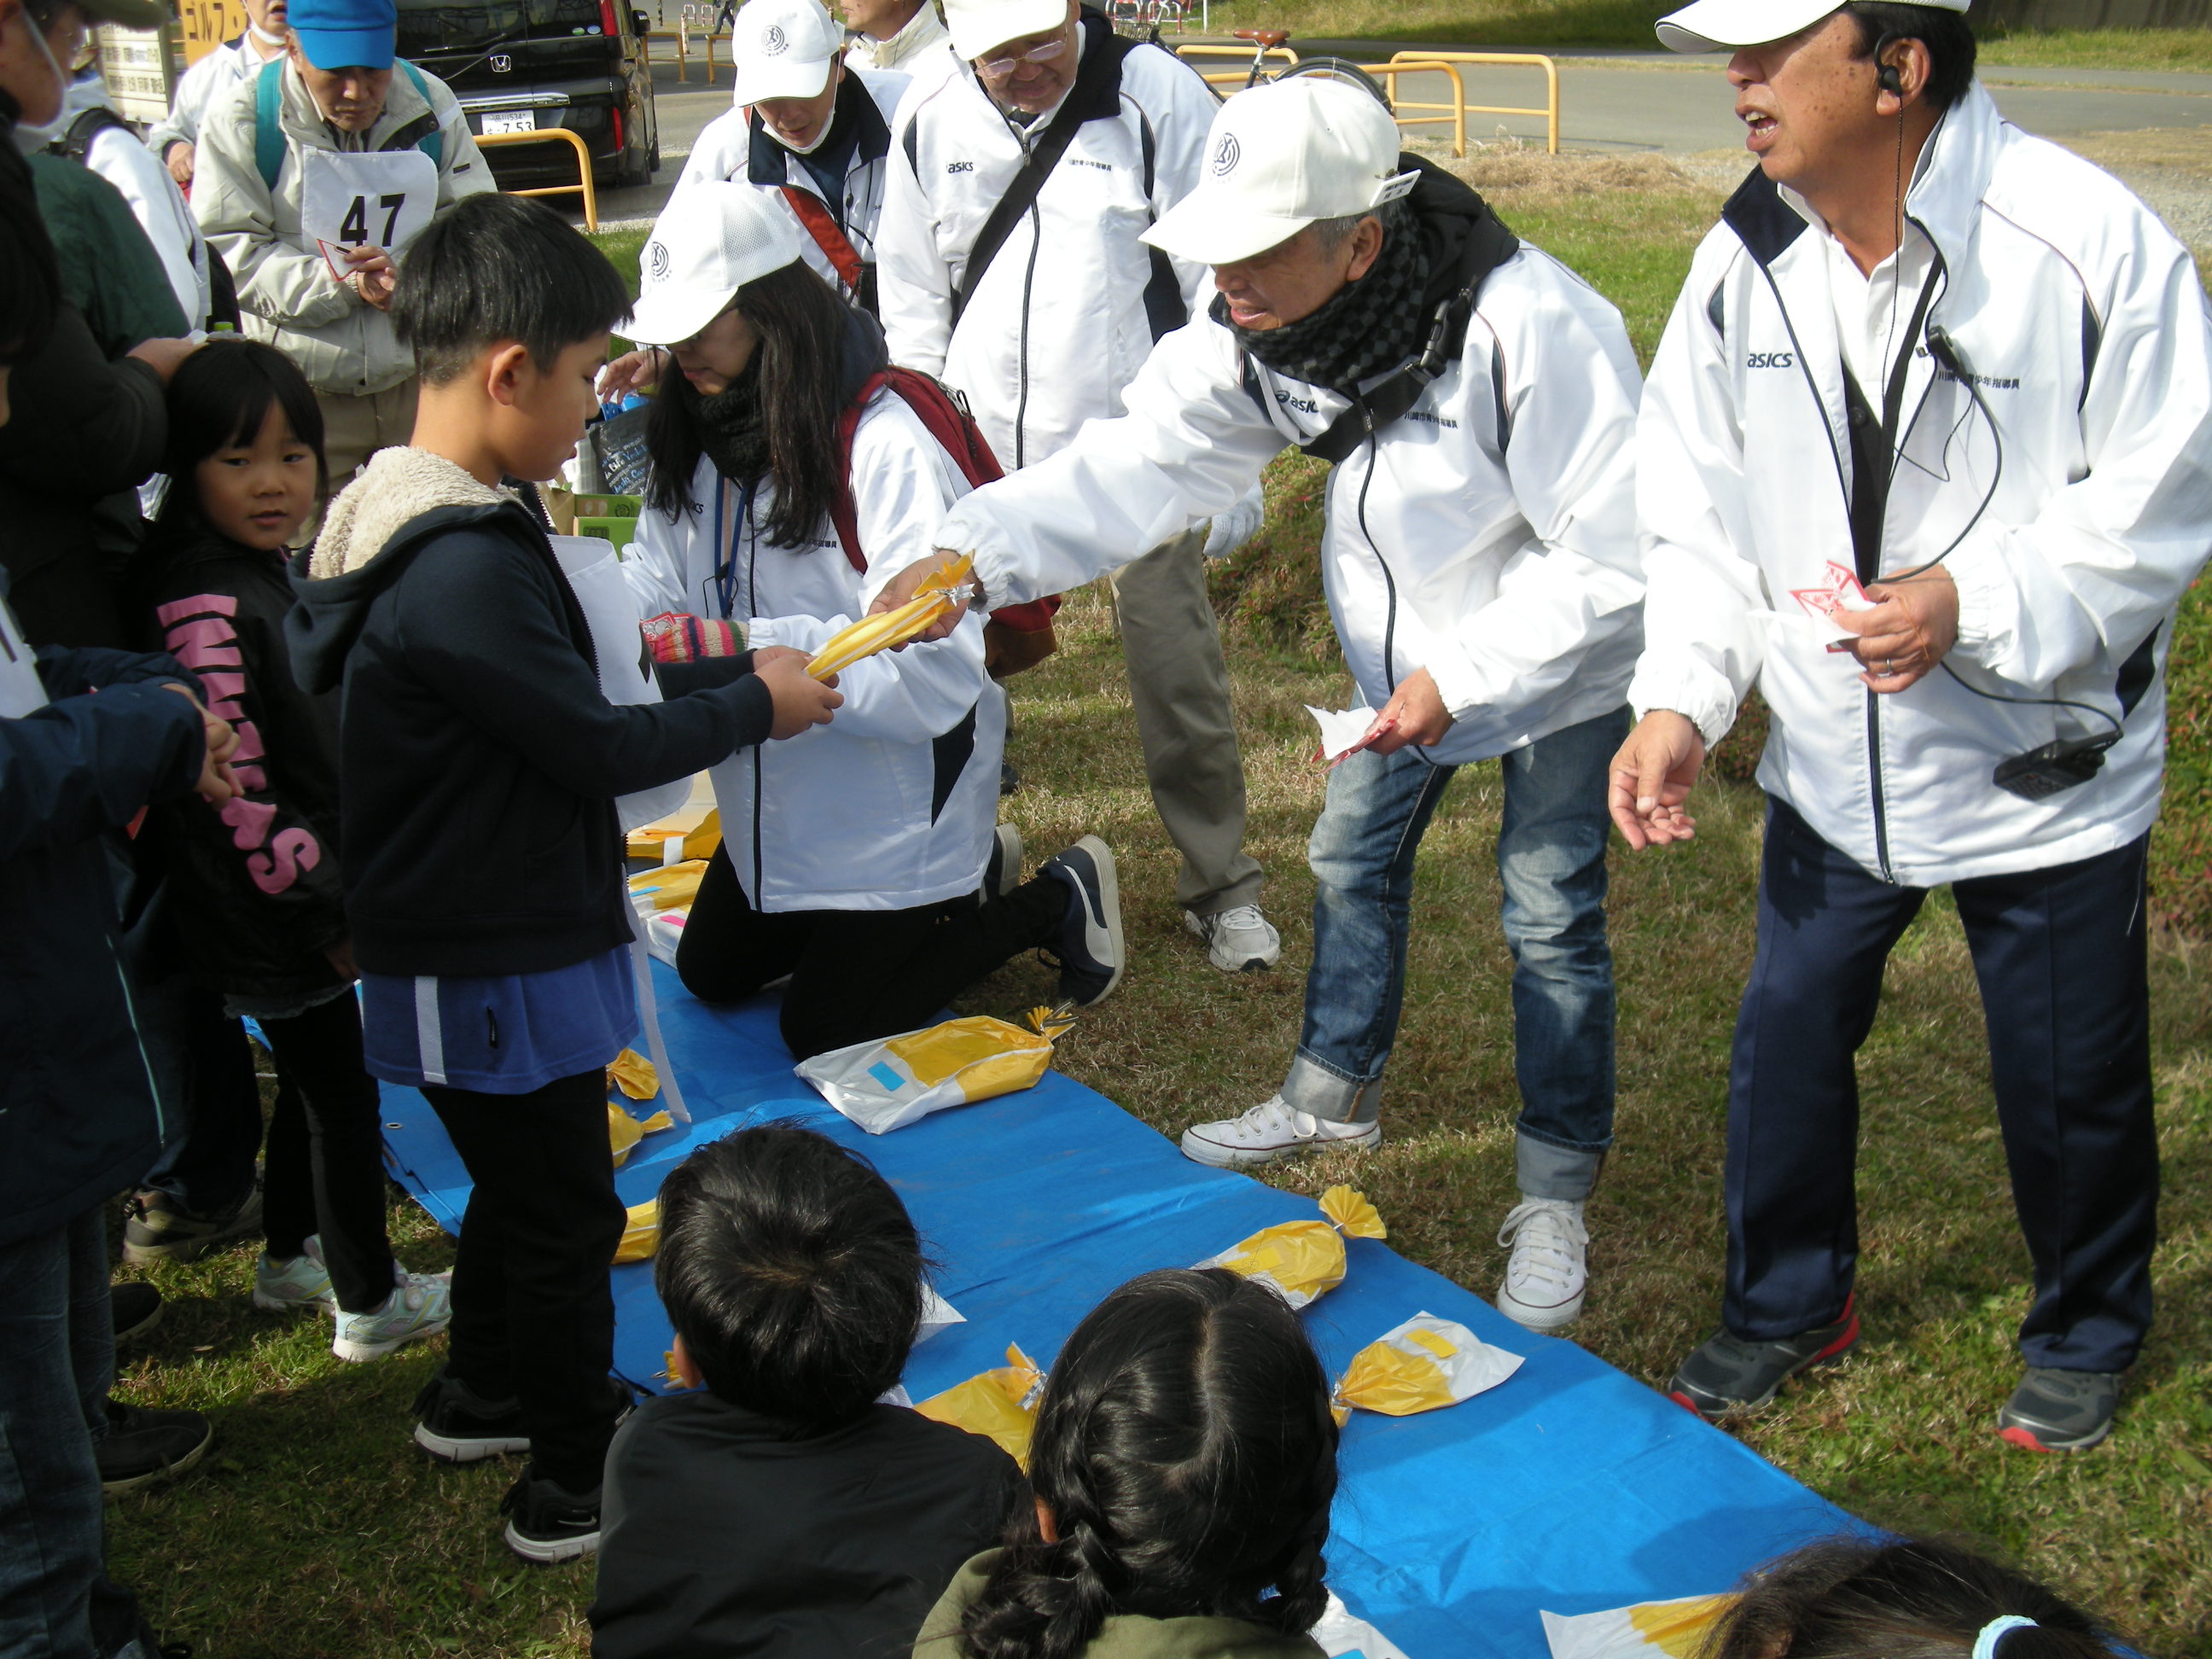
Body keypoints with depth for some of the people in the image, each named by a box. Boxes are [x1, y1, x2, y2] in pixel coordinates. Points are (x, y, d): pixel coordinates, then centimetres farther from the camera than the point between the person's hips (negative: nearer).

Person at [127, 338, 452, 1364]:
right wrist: (323, 909, -20)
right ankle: (370, 1304, 19)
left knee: (314, 1081, 23)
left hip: (311, 894, 10)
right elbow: (233, 787, -27)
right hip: (279, 918, -10)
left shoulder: (260, 573, 6)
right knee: (343, 1094, 4)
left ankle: (289, 1261, 41)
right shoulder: (208, 606, -25)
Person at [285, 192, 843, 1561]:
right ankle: (576, 1486, 22)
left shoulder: (440, 527, 4)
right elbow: (600, 747, -22)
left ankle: (486, 1394, 45)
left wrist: (734, 677, 9)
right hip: (495, 969, -10)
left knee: (522, 1184, 26)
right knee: (564, 1211, 6)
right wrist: (754, 707, -8)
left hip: (484, 942, 10)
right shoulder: (463, 573, -29)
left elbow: (565, 695, 11)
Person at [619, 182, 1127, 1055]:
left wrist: (750, 651, -39)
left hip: (894, 809, -8)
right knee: (710, 974, 23)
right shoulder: (703, 438, -1)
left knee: (823, 1036, 2)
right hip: (774, 804, 9)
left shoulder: (886, 449, -28)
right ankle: (964, 878, 31)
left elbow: (933, 671, -33)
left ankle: (1057, 900, 17)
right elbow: (653, 589, 0)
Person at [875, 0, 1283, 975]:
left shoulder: (1158, 96, -7)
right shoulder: (928, 125, 3)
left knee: (1181, 679, 2)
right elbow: (911, 298, 14)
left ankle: (1220, 887, 18)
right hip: (984, 457, 3)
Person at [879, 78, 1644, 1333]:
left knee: (1550, 913, 0)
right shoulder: (1265, 332, -18)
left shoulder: (1529, 330, -37)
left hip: (1563, 656, -7)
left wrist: (1462, 677, -31)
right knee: (1354, 857, 19)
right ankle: (1337, 1094, 45)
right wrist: (973, 551, -35)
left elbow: (1611, 555, -30)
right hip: (1409, 653, 7)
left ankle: (1559, 1195, 20)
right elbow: (1141, 463, -21)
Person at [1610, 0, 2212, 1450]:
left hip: (2049, 770, -4)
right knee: (1786, 1040, 16)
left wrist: (1976, 606, -27)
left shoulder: (2087, 241, -22)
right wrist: (1682, 699, -11)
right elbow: (1702, 510, 1)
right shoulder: (1745, 263, -7)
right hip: (1832, 763, 4)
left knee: (2069, 1081, 13)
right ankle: (1791, 1304, 42)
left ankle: (2089, 1331, 42)